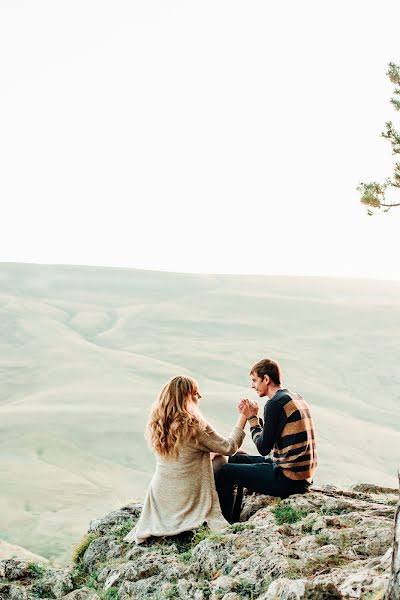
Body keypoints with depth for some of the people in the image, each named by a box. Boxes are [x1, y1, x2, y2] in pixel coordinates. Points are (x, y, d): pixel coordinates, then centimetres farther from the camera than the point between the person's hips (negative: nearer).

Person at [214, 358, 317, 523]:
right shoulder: (296, 398, 13)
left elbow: (264, 448, -13)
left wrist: (252, 417, -3)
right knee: (237, 460, 24)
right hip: (304, 475, 10)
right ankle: (234, 519, 31)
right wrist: (254, 416, 9)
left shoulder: (275, 403, -17)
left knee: (224, 473, -2)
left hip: (289, 479, -10)